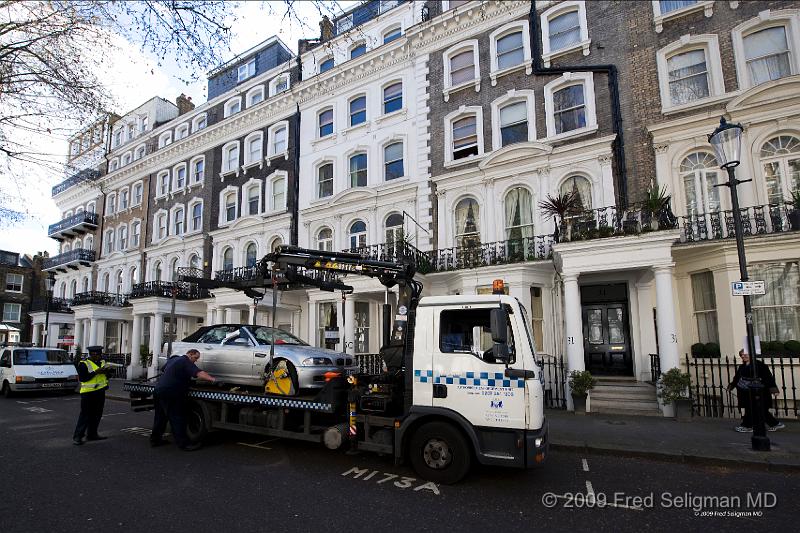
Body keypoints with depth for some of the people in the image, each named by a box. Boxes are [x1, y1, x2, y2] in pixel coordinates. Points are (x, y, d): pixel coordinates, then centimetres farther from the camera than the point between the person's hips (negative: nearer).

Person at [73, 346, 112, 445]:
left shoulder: (102, 362, 12)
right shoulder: (83, 364, -9)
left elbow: (106, 377, 20)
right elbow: (82, 378, -18)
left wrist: (107, 372, -2)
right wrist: (96, 372, -24)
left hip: (100, 392, 7)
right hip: (88, 393, -7)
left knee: (97, 415, 12)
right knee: (85, 415, -5)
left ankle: (92, 434, 21)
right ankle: (77, 436, 1)